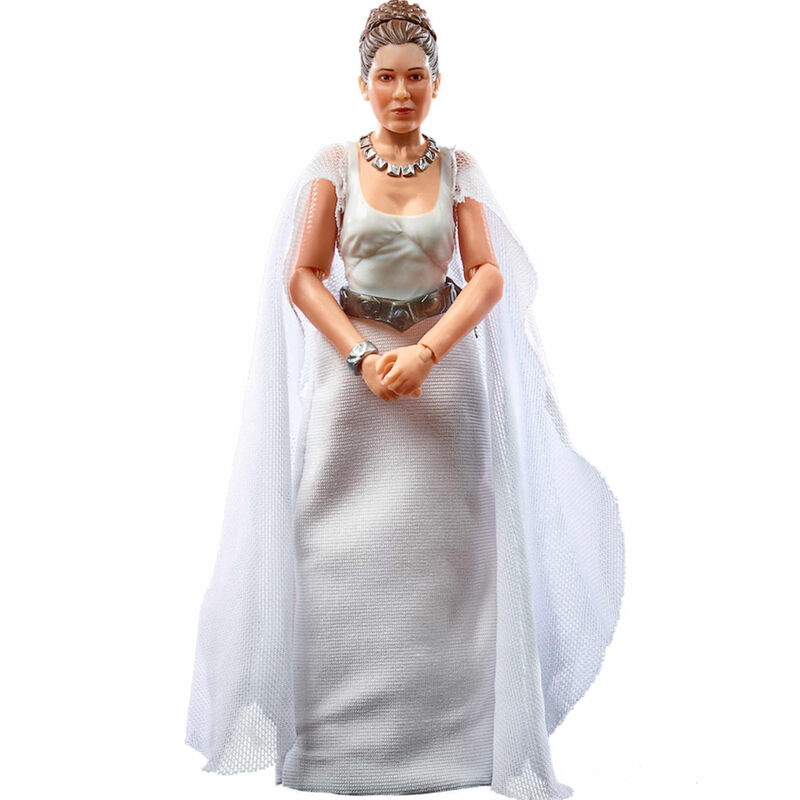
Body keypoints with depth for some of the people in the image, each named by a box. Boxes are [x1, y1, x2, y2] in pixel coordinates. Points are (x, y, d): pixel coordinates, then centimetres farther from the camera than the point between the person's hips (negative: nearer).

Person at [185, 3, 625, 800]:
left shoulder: (458, 168, 6)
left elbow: (490, 276, -2)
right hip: (351, 363, 0)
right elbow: (301, 277, -2)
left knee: (439, 547, 0)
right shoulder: (335, 164, 3)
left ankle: (445, 730, 14)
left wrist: (424, 354, -16)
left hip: (442, 369, 1)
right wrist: (364, 357, -13)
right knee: (343, 549, 0)